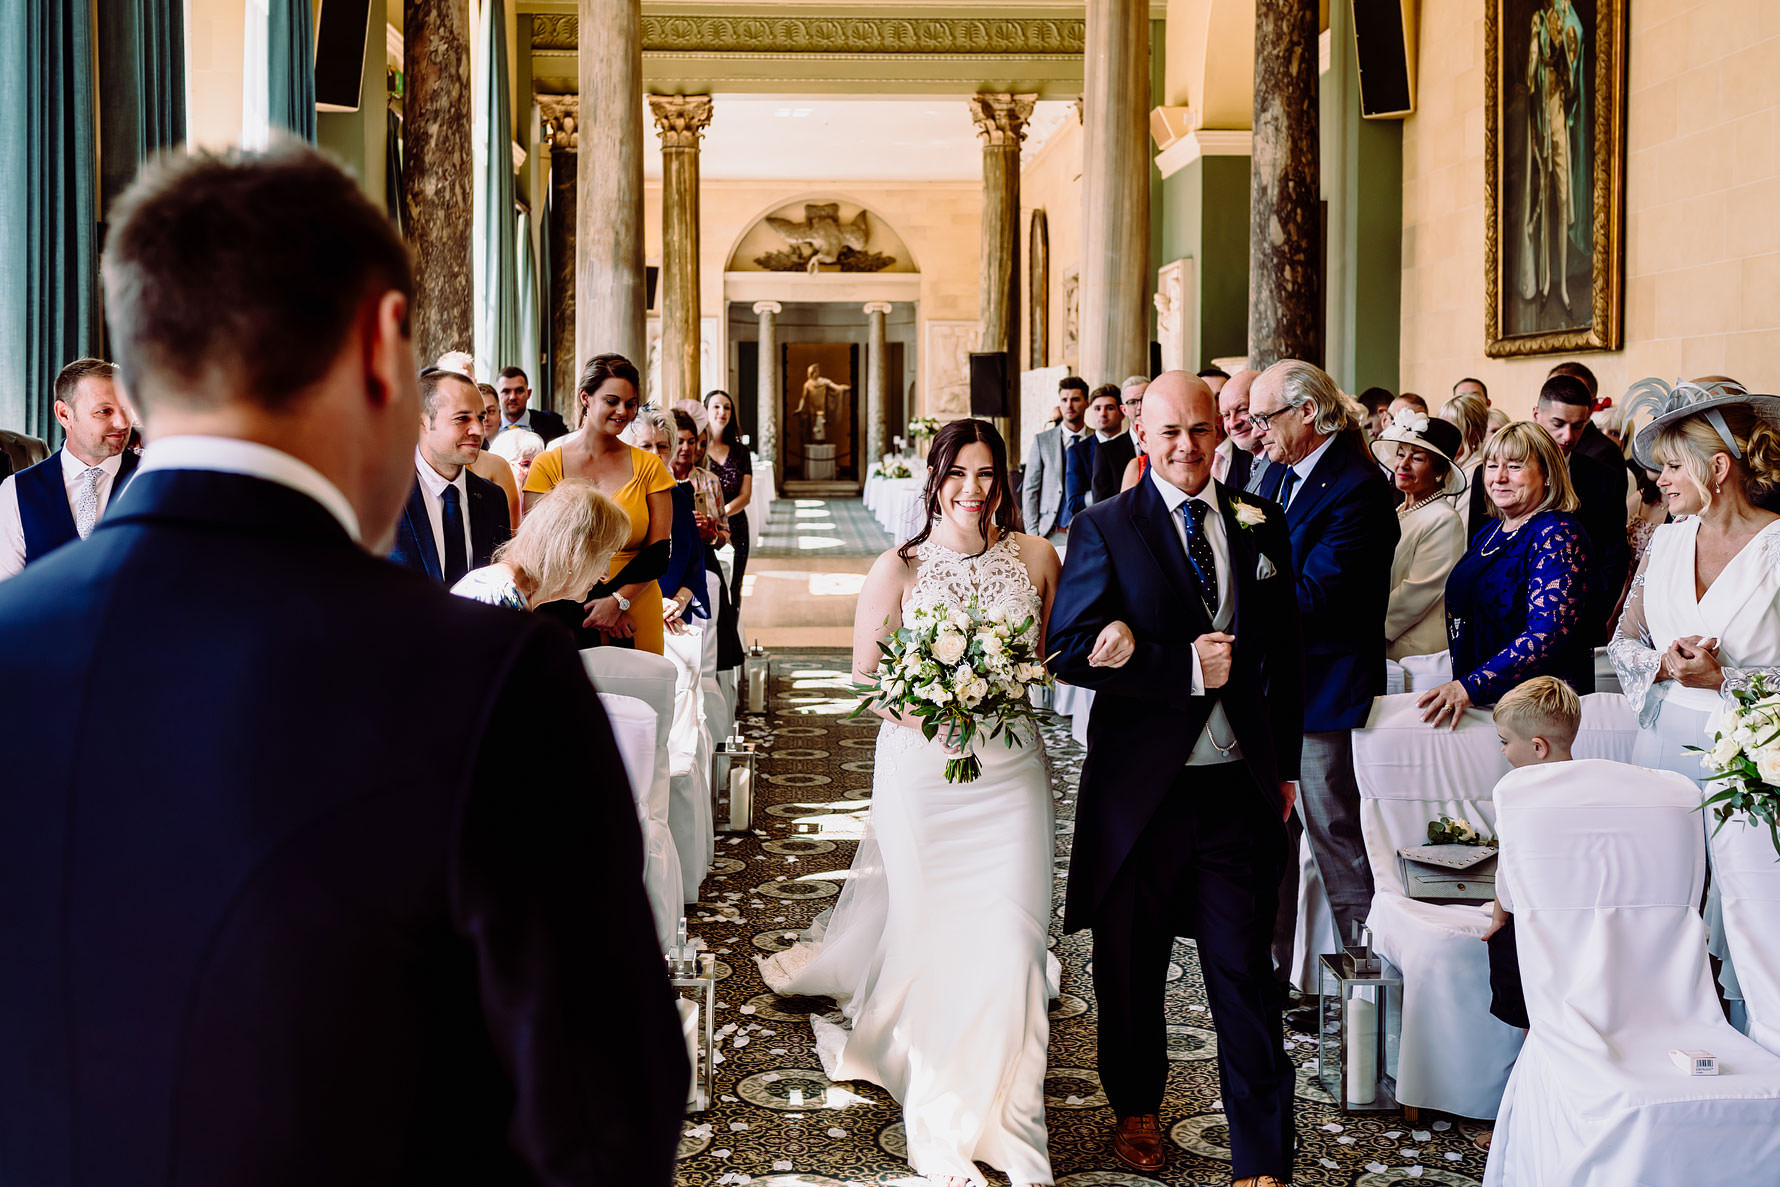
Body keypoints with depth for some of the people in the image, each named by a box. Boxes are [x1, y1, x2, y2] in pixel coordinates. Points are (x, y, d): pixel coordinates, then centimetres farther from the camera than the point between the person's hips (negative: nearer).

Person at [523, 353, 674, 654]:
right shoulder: (547, 465, 2)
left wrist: (618, 600, -14)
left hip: (636, 620, 1)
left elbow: (658, 554, 1)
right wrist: (595, 605, -11)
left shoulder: (648, 467, 7)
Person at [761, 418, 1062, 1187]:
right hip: (921, 771, -2)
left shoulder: (1036, 557, 5)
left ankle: (999, 1113, 11)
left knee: (1009, 934, -4)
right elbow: (866, 676, 1)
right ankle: (943, 1124, 21)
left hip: (1010, 770, 2)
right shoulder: (899, 567, -2)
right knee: (929, 929, 3)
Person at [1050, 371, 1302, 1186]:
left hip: (1240, 784, 2)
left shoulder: (1261, 525, 8)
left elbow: (1283, 652, 14)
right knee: (1132, 962, 14)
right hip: (1140, 785, -1)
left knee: (1245, 969, 1)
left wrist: (1285, 766, 12)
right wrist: (1184, 668, -18)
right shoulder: (1106, 529, -3)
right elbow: (1071, 652, -11)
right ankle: (1137, 1109, 38)